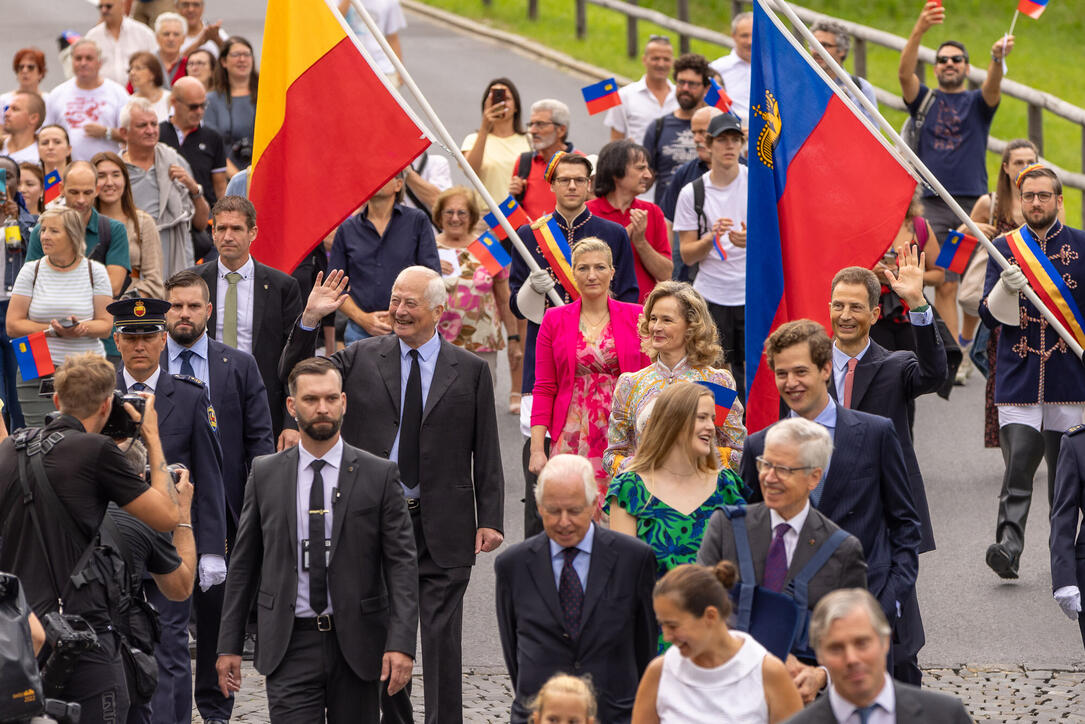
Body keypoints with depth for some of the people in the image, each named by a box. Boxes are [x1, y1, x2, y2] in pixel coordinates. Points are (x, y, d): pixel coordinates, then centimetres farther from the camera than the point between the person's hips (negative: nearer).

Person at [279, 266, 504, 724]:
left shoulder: (470, 371, 3)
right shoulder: (362, 359, 7)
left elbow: (486, 453, 3)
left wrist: (489, 520, -3)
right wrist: (310, 321, -10)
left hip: (443, 527, -2)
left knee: (441, 637, -3)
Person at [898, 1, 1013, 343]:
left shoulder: (978, 102, 13)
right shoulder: (924, 100, 13)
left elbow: (993, 87, -10)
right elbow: (905, 73, -6)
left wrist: (997, 58, -34)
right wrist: (919, 30, -24)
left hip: (974, 202, 0)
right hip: (934, 204, 0)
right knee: (944, 286, -6)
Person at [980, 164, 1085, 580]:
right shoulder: (1003, 248, 9)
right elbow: (990, 316, 4)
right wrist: (1005, 289, -16)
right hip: (1018, 377, 0)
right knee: (1018, 468, -14)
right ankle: (1008, 546, -19)